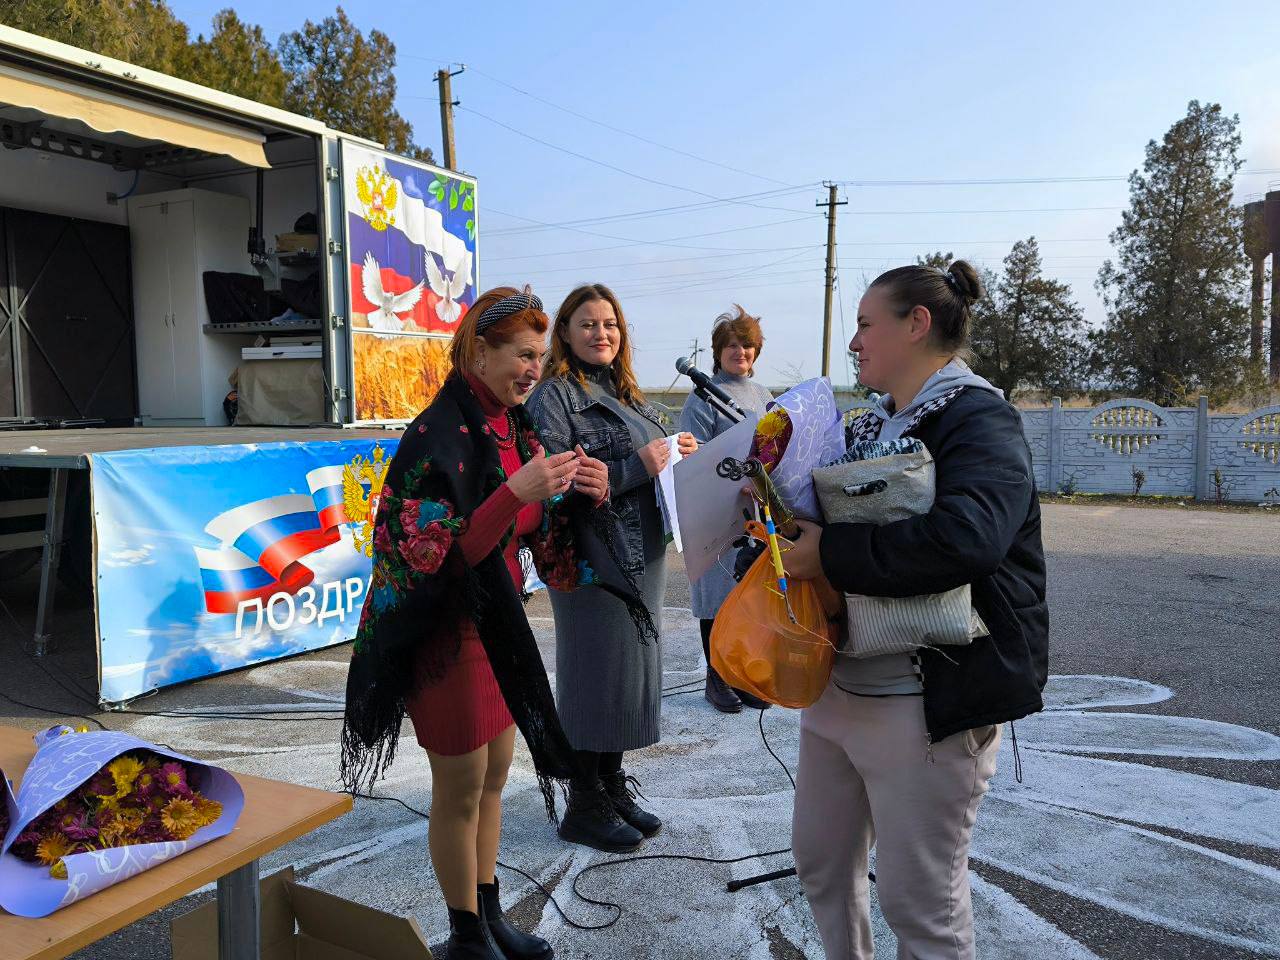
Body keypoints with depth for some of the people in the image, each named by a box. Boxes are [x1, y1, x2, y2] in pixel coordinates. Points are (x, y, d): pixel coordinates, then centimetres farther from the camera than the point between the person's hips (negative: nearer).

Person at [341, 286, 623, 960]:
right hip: (449, 631, -8)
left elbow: (537, 536, 10)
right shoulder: (439, 436, -19)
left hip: (499, 621, 8)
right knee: (461, 789, 7)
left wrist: (582, 496, -9)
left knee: (493, 776, 19)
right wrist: (517, 490, -33)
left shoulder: (511, 426, 5)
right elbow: (441, 555, -24)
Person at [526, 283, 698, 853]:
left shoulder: (628, 396, 17)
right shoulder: (554, 396, -8)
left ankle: (613, 788, 30)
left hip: (642, 556, 8)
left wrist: (678, 453, 1)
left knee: (633, 667, 14)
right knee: (595, 673, 0)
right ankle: (584, 806, 16)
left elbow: (654, 457, 23)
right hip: (593, 560, -8)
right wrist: (637, 465, -21)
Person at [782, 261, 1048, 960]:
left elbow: (964, 538, -33)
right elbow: (834, 521, 25)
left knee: (919, 903, 5)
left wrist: (831, 555, -25)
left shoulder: (978, 422, -13)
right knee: (820, 864, 20)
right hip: (837, 684, 9)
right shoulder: (873, 424, 14)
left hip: (924, 704, -9)